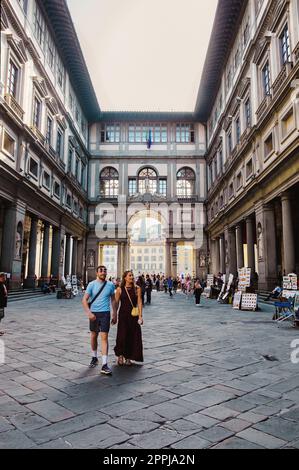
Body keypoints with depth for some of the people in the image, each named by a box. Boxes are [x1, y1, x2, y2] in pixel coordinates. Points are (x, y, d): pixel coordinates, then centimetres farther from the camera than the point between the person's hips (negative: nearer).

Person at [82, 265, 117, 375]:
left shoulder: (110, 285, 2)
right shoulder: (92, 284, -4)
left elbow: (113, 300, 12)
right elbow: (84, 300, -7)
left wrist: (115, 314, 12)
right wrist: (89, 313, -19)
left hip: (105, 313, 0)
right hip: (94, 313, 1)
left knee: (104, 337, -8)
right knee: (94, 336, 16)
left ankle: (104, 365, -8)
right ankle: (94, 358, 36)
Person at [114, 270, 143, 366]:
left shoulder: (137, 289, 1)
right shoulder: (120, 289, -2)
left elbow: (139, 302, -2)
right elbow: (116, 303, 2)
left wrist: (140, 316, -8)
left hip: (134, 315, 1)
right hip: (123, 315, -1)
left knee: (132, 336, 5)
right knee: (122, 335, -2)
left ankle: (128, 357, 20)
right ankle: (120, 355, 19)